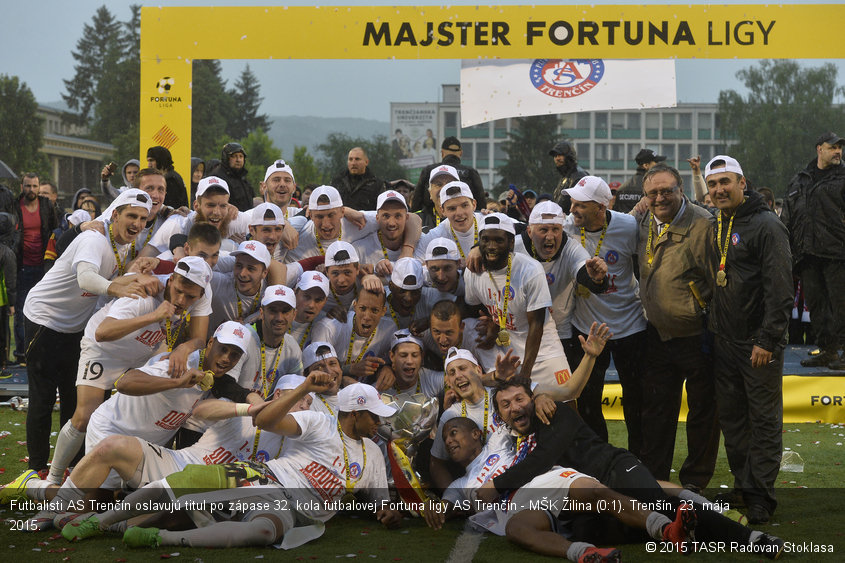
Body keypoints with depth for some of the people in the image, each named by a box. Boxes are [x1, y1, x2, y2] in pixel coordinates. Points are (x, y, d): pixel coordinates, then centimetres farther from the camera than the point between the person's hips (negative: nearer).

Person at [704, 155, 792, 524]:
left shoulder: (766, 226, -12)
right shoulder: (714, 227, 12)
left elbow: (780, 289, -17)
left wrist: (768, 339, -20)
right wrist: (713, 328, 14)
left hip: (759, 344, -8)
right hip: (724, 342, 8)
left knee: (764, 418, 0)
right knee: (731, 416, 13)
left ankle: (761, 494, 6)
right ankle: (743, 484, 25)